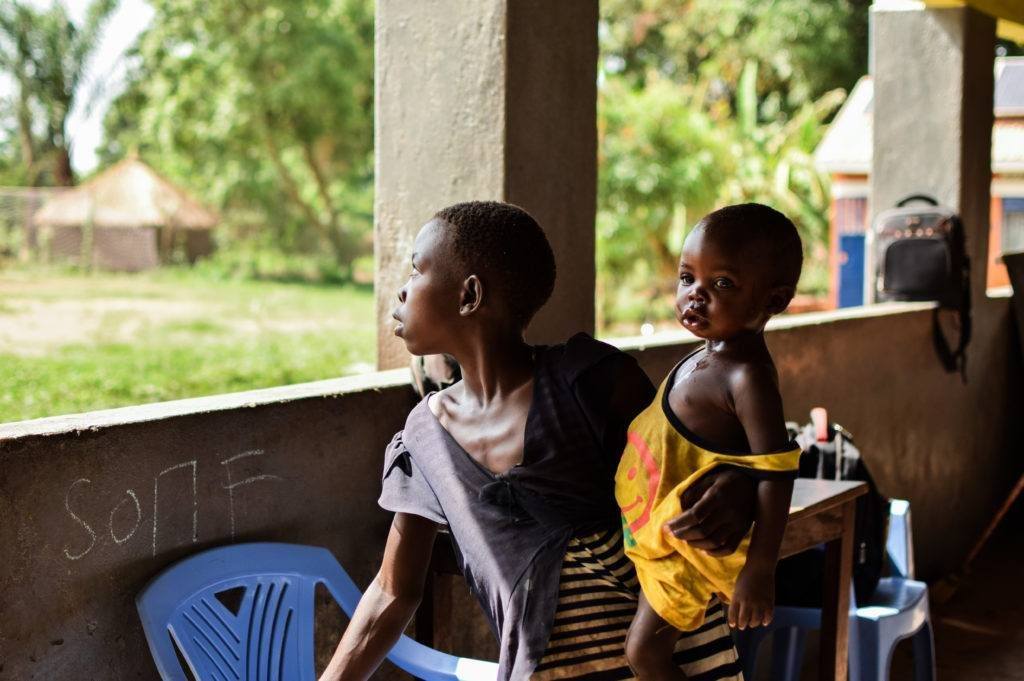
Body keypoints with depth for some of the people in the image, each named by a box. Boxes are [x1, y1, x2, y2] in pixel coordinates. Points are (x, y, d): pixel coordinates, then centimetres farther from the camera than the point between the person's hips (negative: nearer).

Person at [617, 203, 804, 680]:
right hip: (657, 530, 10)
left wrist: (760, 570, -29)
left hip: (690, 544, -9)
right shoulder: (711, 354, 1)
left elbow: (776, 475, -29)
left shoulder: (746, 377, -27)